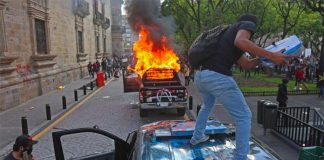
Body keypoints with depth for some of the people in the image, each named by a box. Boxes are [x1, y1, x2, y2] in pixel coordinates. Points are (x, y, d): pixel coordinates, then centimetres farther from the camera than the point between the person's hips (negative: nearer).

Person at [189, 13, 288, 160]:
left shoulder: (229, 32, 32)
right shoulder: (247, 24, 9)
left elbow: (247, 64, 30)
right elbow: (240, 41, -17)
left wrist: (266, 57, 24)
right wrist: (270, 56, -14)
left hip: (200, 76, 9)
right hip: (217, 77, -9)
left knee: (207, 105, 36)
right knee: (244, 116, 6)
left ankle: (197, 137, 48)